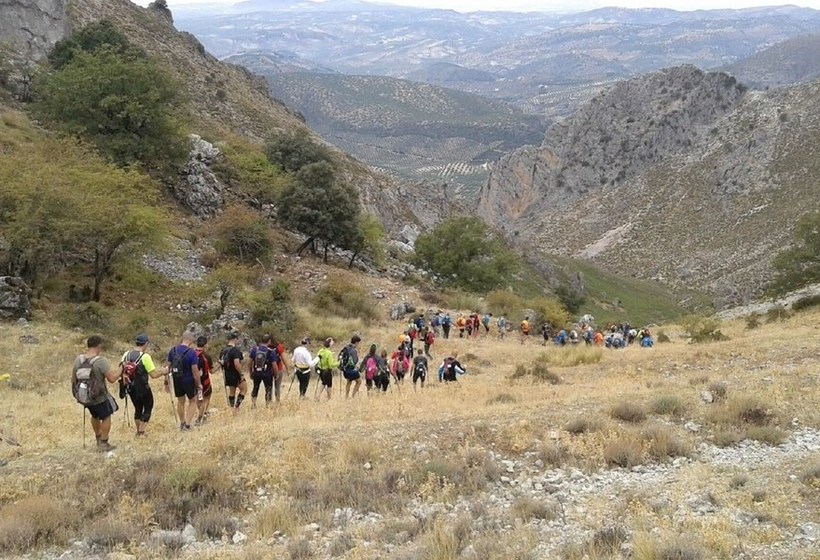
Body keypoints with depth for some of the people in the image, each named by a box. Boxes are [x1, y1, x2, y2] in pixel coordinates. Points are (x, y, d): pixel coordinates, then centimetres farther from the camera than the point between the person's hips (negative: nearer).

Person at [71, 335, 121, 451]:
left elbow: (73, 379, 4)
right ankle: (103, 444, 22)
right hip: (99, 398, -6)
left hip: (84, 397, 6)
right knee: (106, 417, 18)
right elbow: (112, 378, -25)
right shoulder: (100, 361, -23)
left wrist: (76, 394, 18)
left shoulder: (78, 360, -6)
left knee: (95, 416, 30)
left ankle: (98, 439, 46)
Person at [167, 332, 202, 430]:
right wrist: (199, 384, -9)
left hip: (176, 381, 5)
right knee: (193, 401, 15)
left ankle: (182, 423, 33)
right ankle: (187, 424, 9)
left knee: (180, 401, 21)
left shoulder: (173, 350, -3)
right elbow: (195, 371, -20)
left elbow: (168, 366, 2)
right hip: (188, 381, -5)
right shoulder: (192, 352, -20)